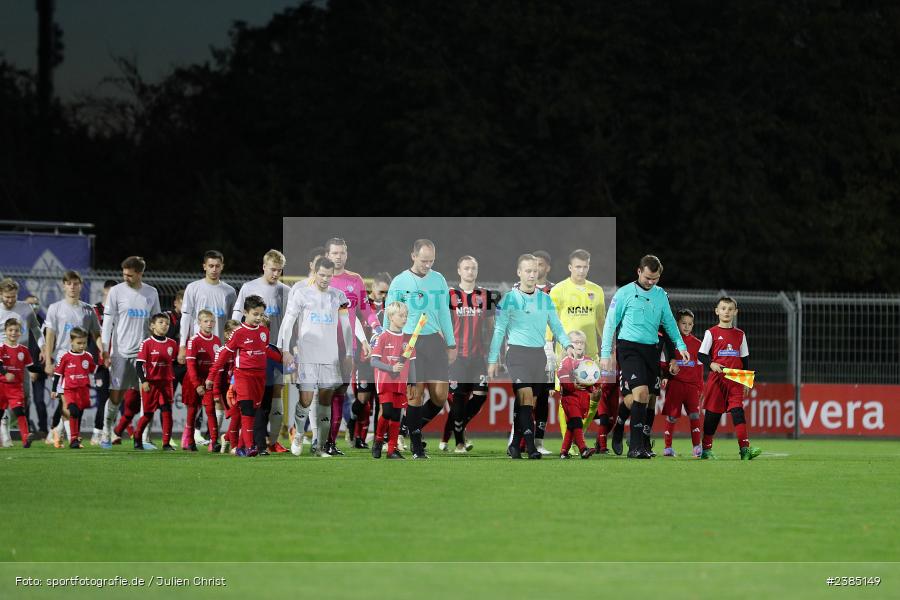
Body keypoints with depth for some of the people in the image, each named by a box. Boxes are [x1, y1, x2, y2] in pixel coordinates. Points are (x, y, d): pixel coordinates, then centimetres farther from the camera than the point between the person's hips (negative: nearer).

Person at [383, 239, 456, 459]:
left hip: (434, 340, 4)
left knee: (440, 395, -4)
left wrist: (451, 344, 19)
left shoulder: (439, 280, 11)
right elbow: (390, 318, 4)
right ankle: (417, 448, 1)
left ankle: (415, 426, 22)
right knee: (415, 394, -7)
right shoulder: (400, 282, -1)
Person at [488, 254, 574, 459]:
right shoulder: (510, 299, -2)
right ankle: (530, 446, -21)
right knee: (525, 397, -17)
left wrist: (567, 345, -3)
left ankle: (515, 445, 14)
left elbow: (556, 325, 15)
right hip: (518, 353, -5)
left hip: (539, 354, 5)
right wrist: (493, 360, -3)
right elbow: (499, 330, 0)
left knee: (529, 403, 5)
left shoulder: (545, 299, 10)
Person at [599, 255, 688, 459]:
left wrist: (680, 345, 9)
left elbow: (669, 322, 21)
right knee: (641, 391, -19)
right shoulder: (625, 293, -2)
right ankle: (637, 447, -21)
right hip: (629, 348, -5)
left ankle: (643, 444, 13)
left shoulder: (661, 295, 13)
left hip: (651, 349, 5)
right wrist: (605, 354, -3)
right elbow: (610, 323, 1)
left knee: (646, 398, 5)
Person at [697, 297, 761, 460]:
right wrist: (712, 364, -19)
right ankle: (706, 449, 15)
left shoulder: (740, 335, 12)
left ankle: (745, 448, -21)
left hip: (735, 380, 2)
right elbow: (701, 355, 1)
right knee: (713, 413, 4)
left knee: (738, 411, -12)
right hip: (716, 379, -2)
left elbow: (745, 359, 16)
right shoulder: (711, 333, 3)